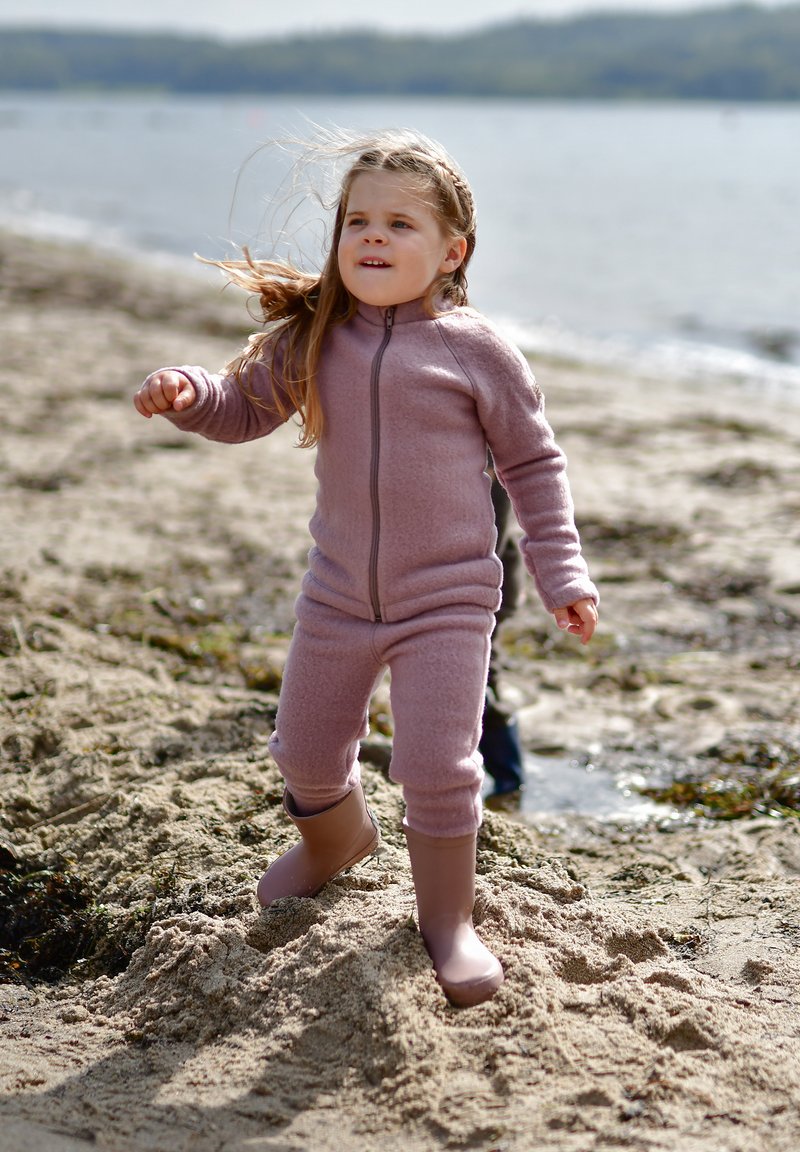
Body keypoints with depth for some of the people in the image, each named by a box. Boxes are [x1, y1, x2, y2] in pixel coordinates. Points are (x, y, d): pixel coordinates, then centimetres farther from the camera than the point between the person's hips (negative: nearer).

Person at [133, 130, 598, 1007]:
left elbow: (533, 463, 0)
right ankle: (336, 840, 51)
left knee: (438, 768, -8)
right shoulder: (312, 341, -2)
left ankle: (446, 919, 17)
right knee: (305, 753, 16)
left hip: (448, 598, -3)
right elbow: (243, 408, 8)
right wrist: (187, 394, -14)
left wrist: (560, 574, -3)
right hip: (338, 595, 4)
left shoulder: (477, 352, -9)